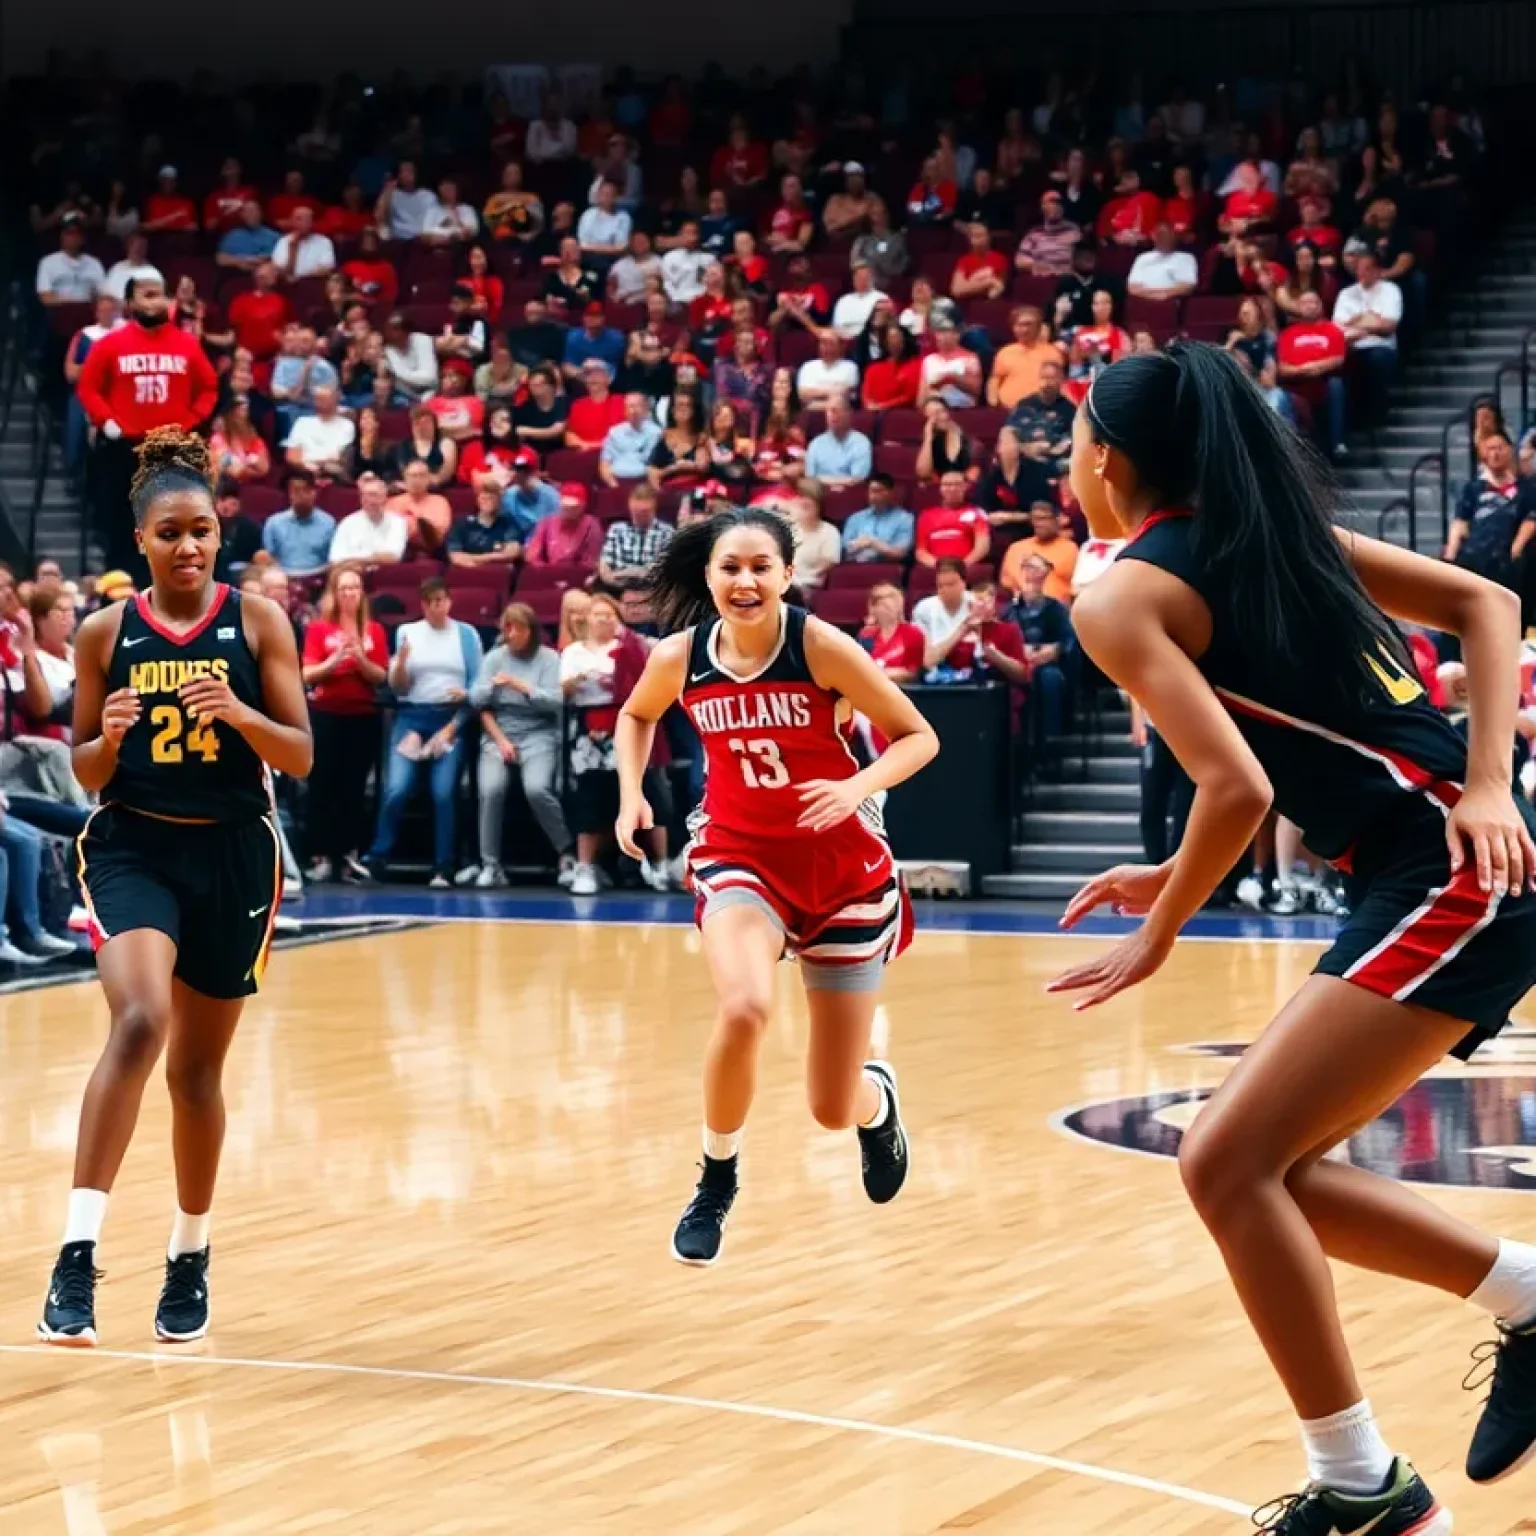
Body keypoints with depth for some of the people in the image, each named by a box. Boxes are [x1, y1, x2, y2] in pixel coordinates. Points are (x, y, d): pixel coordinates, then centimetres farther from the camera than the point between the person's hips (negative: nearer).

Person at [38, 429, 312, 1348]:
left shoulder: (258, 622, -1)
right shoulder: (105, 633, 1)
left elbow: (299, 757, -2)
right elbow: (85, 774, 6)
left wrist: (239, 713, -21)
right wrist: (111, 736, -15)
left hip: (234, 854, 1)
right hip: (133, 847, -1)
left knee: (199, 1066, 11)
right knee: (139, 1022, -26)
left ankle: (191, 1257, 31)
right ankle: (78, 1257, -28)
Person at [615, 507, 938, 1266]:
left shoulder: (821, 646, -18)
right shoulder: (680, 656, -9)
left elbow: (917, 736, -10)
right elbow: (636, 715, 15)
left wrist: (857, 787, -27)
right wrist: (631, 793, 0)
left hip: (842, 867, -1)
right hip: (739, 855, 1)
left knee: (834, 1109, 3)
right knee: (745, 1007, -33)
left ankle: (878, 1100, 45)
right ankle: (716, 1181, -6)